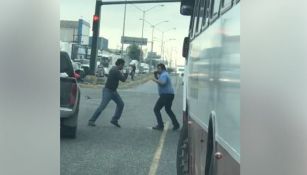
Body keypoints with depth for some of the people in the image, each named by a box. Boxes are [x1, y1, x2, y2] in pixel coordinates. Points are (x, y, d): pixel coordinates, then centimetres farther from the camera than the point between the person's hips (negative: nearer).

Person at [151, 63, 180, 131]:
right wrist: (156, 76, 8)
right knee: (168, 110, 24)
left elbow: (163, 82, -32)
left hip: (165, 95, -10)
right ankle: (176, 124, 21)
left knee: (156, 109, -3)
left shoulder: (163, 75, -13)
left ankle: (160, 125, -6)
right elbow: (160, 82, 20)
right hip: (170, 94, 11)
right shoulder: (165, 74, 21)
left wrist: (155, 80, -21)